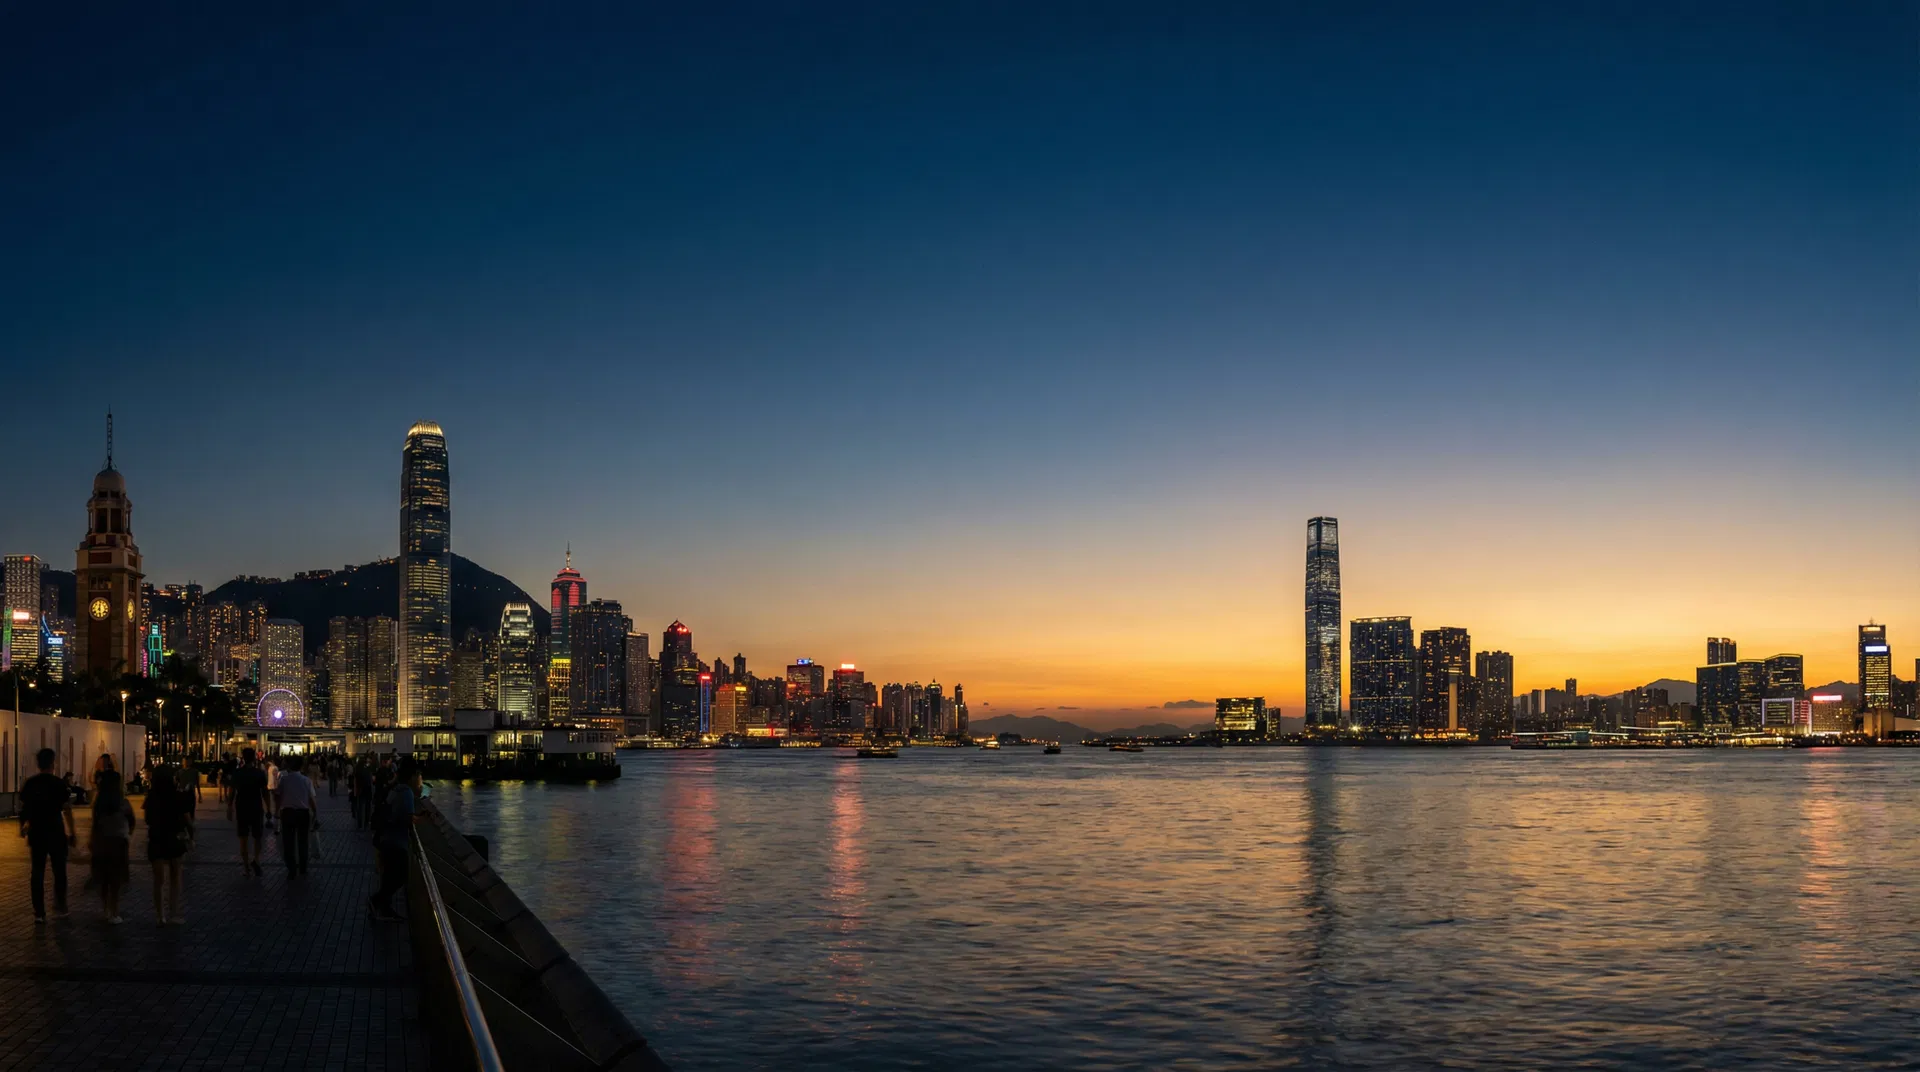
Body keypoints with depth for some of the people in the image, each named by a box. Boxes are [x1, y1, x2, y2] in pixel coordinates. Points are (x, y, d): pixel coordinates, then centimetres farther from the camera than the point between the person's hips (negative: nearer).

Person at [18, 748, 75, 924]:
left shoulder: (28, 784, 0)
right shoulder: (59, 783, -10)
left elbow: (23, 809, 5)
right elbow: (67, 810, -10)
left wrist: (22, 828, 20)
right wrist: (71, 833, -3)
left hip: (36, 833, 3)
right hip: (56, 833, -3)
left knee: (38, 873, 6)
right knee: (59, 872, 11)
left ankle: (39, 913, 5)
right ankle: (60, 908, 16)